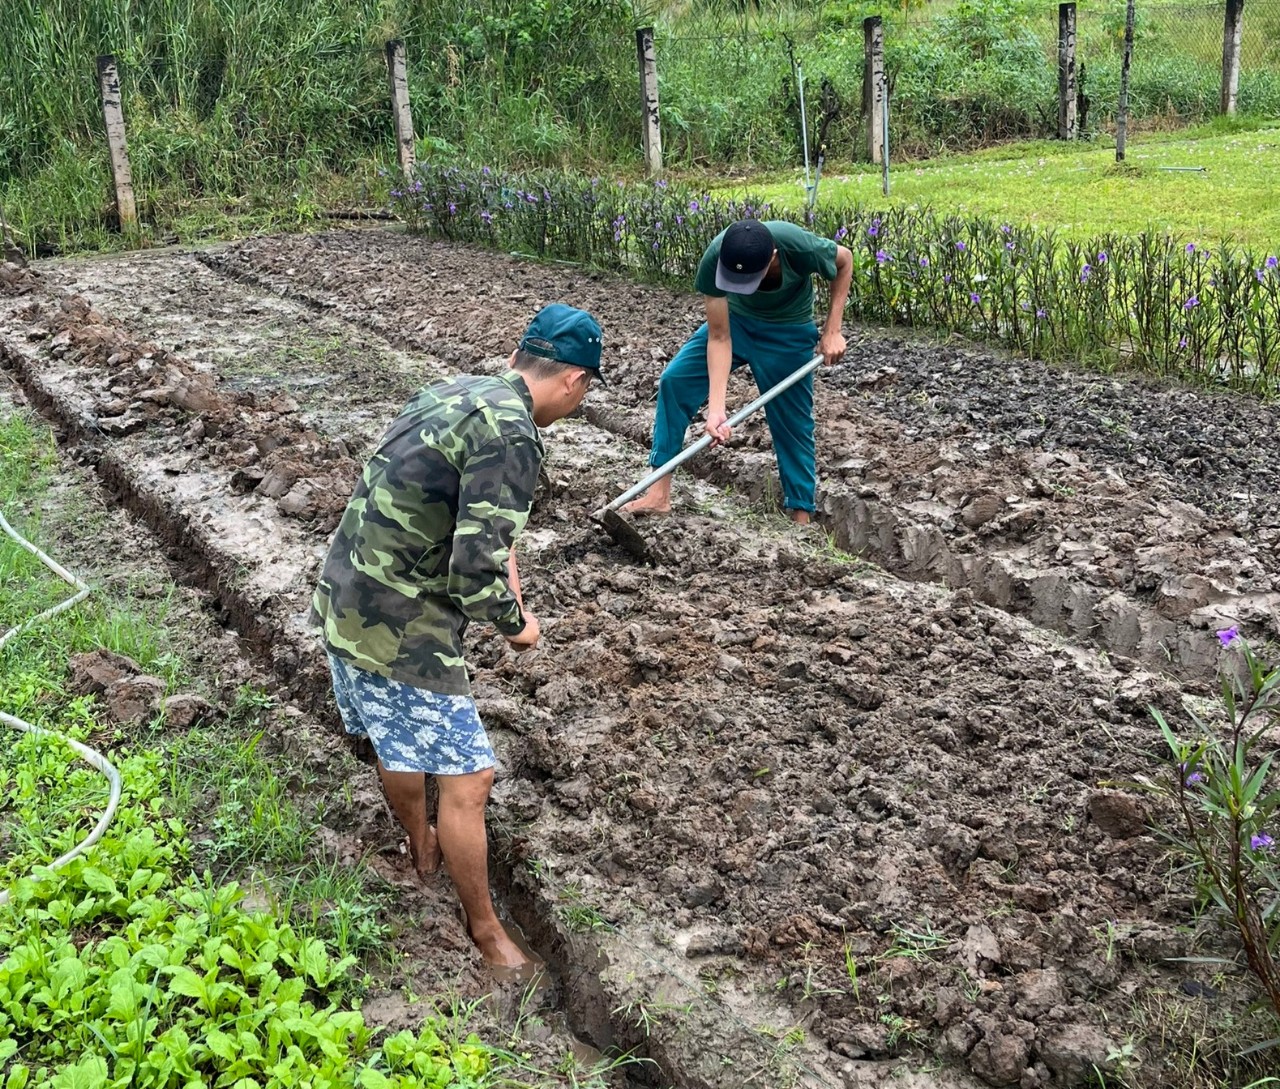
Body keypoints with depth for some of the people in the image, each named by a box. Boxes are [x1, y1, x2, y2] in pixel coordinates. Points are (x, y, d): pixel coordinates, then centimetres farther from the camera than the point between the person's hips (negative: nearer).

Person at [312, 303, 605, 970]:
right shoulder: (510, 438, -22)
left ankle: (421, 847, 54)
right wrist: (516, 625, -6)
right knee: (466, 777, 3)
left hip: (344, 603, 10)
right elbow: (476, 571, -25)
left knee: (399, 740, 30)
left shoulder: (455, 391, 7)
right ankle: (485, 930, 20)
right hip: (397, 633, -10)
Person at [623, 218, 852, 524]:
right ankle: (659, 494, -6)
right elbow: (719, 338, -26)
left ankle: (802, 518, 12)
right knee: (674, 380, -12)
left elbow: (845, 260, -13)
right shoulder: (714, 260, -33)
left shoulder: (801, 248, -37)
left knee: (792, 426, -1)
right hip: (733, 321, 2)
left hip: (788, 334, -2)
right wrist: (716, 408, -33)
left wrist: (832, 330, -16)